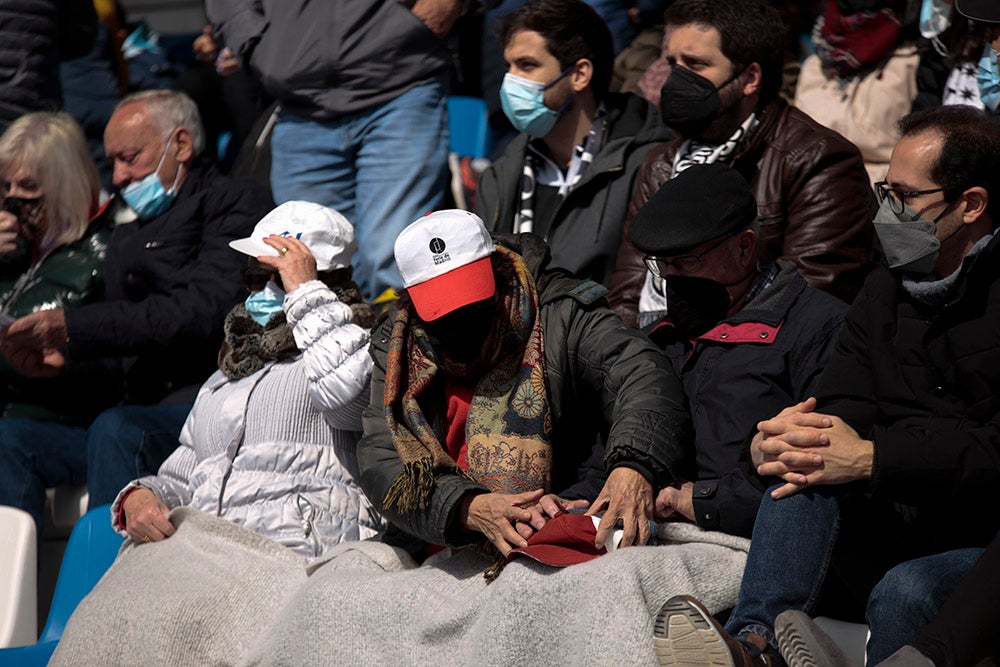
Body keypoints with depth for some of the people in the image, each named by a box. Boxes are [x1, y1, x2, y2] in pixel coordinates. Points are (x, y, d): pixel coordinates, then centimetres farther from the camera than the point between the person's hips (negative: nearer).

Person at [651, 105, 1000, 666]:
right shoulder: (886, 289, 15)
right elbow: (842, 410, 7)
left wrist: (871, 458, -24)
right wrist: (777, 440, -17)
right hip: (899, 527, 6)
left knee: (904, 592, -36)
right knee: (807, 463, -22)